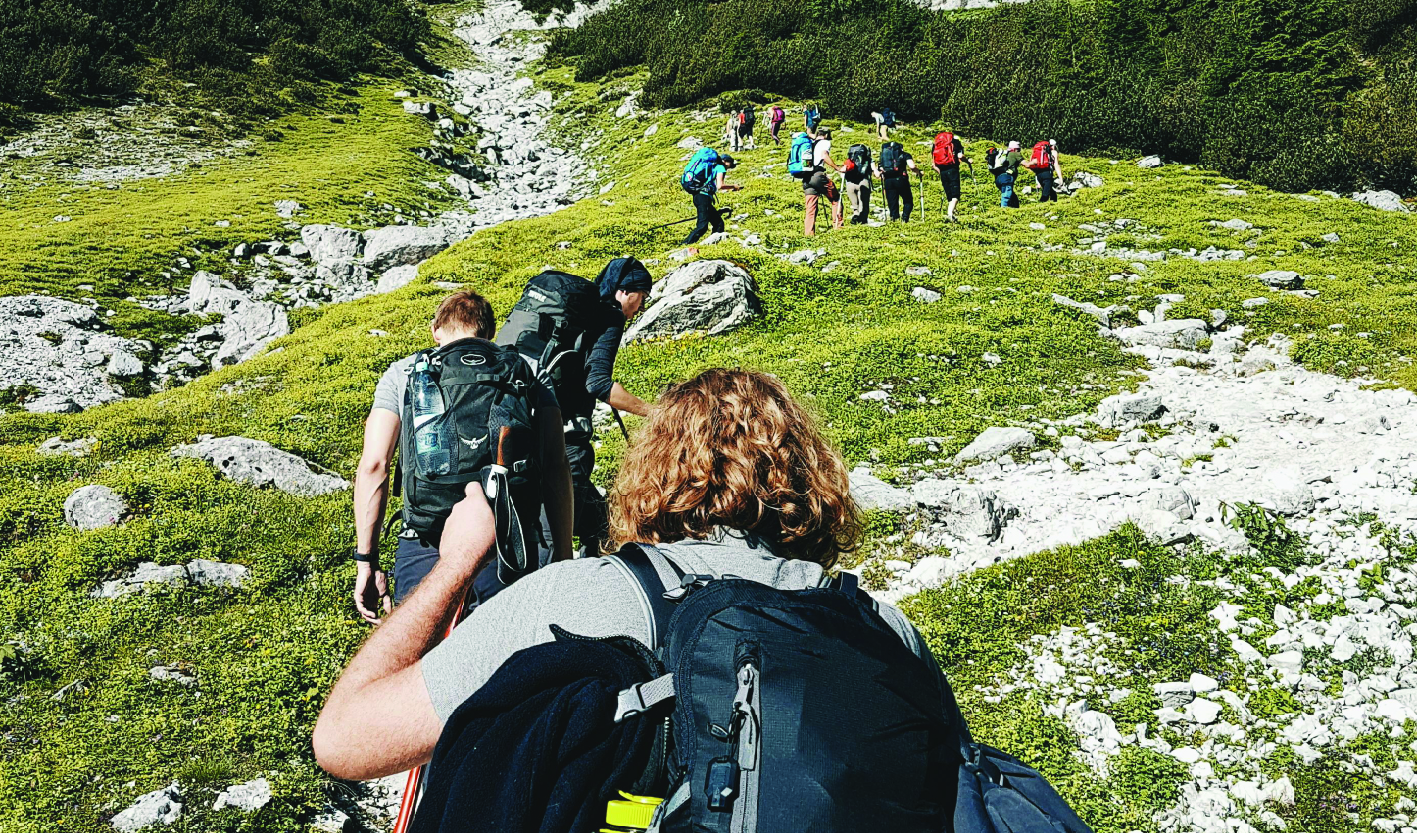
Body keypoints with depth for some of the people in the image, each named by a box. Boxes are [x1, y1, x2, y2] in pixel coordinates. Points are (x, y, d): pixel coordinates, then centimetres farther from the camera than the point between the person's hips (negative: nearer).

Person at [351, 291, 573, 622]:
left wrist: (366, 562, 9)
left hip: (425, 553, 0)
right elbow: (556, 471, 4)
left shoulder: (402, 374, 13)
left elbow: (373, 467, 4)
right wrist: (563, 560, 7)